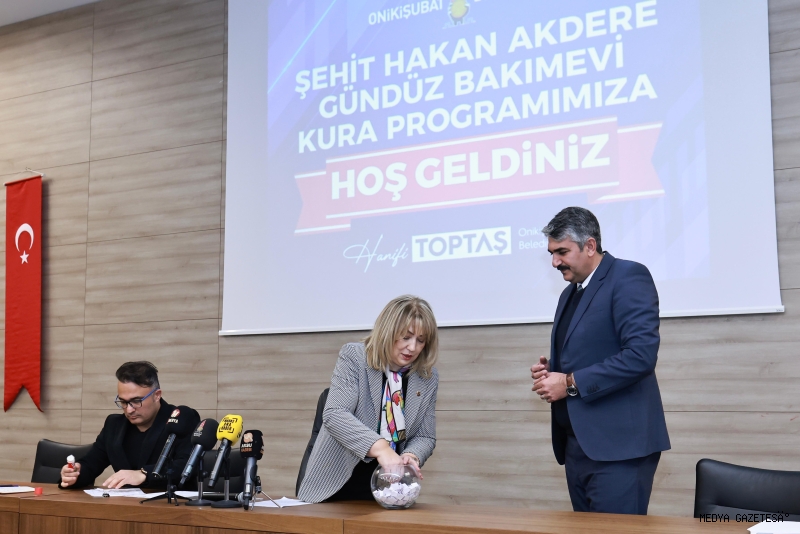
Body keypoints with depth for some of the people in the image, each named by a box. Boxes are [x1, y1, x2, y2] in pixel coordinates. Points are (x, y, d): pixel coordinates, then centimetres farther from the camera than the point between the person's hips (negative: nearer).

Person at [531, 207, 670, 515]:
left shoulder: (629, 277, -9)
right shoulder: (570, 292, 18)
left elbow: (641, 354, -21)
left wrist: (571, 383, -18)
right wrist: (550, 372, 2)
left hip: (618, 444, -9)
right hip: (577, 443, 9)